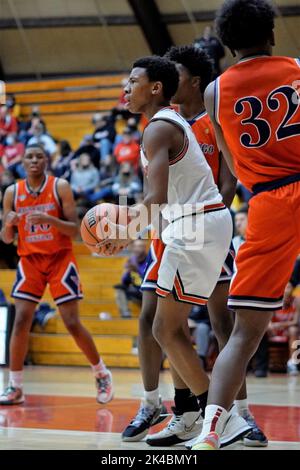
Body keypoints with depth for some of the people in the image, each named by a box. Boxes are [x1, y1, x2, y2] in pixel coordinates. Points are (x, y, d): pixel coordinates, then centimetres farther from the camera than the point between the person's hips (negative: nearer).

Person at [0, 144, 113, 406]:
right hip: (30, 261, 3)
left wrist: (49, 219, -27)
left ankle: (102, 374, 15)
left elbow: (74, 229, -10)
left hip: (60, 259, -3)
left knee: (72, 323, -5)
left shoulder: (60, 187, -7)